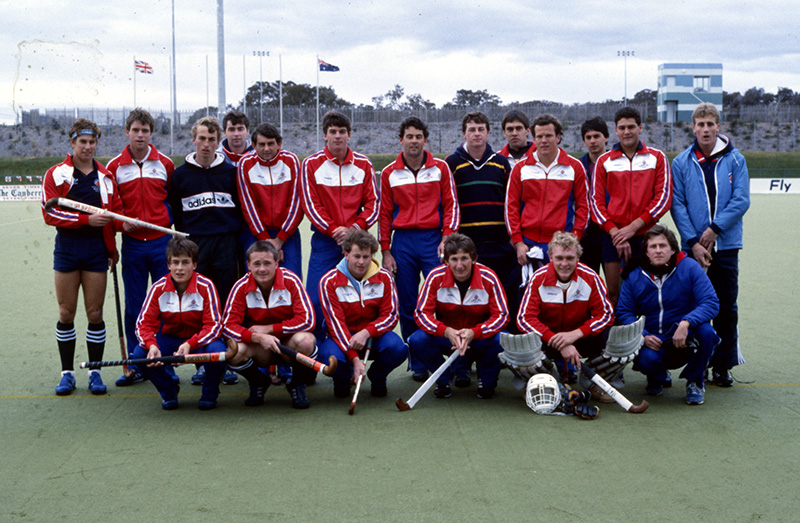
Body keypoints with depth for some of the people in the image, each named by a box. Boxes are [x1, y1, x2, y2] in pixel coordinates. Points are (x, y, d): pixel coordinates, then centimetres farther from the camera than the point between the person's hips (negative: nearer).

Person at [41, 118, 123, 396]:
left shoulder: (105, 176, 10)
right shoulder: (56, 174, 1)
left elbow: (116, 208, 14)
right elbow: (50, 213, -9)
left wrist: (121, 221, -6)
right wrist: (86, 219, -17)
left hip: (96, 248, 2)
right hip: (67, 248, -1)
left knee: (95, 313, 2)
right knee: (66, 313, 3)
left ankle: (95, 372, 11)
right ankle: (67, 373, 13)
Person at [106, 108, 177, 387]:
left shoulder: (165, 163, 5)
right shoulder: (115, 166, 3)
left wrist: (169, 218, 2)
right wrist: (121, 223, -8)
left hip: (162, 241, 0)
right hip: (132, 243, 0)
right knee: (133, 306, 3)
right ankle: (135, 366, 12)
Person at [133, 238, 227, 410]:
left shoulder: (205, 286, -17)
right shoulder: (158, 288, -11)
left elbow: (214, 324, -22)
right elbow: (144, 322, -12)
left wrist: (190, 345, -39)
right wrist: (152, 346, -35)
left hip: (199, 340, -2)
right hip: (169, 339, 3)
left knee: (217, 350, -36)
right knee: (140, 354, -25)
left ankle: (209, 394, -2)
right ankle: (169, 392, 6)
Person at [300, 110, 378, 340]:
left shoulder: (363, 164, 8)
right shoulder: (311, 164, 1)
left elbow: (373, 202, 6)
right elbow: (310, 204, -3)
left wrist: (356, 227, -10)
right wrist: (333, 230, -13)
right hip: (324, 241, -2)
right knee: (315, 298, -8)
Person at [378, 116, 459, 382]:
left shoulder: (440, 168, 5)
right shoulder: (389, 173, 7)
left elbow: (450, 204, 6)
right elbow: (385, 213, 9)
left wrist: (447, 237, -6)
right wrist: (385, 251, 4)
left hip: (433, 239, -1)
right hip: (403, 242, 1)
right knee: (408, 307, 2)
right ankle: (417, 365, 11)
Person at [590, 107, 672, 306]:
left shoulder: (657, 157, 7)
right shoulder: (604, 161, 8)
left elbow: (663, 197, 0)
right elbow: (596, 200, 5)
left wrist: (634, 227, -9)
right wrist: (614, 232, -9)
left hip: (645, 235, 0)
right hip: (612, 237, 0)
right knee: (613, 292, -3)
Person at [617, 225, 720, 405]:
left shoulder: (689, 267, -7)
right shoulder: (634, 277, -1)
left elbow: (711, 303, -16)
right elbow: (624, 313, 1)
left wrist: (686, 323, -33)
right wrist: (643, 336, -18)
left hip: (685, 339, 0)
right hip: (653, 342, 0)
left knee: (705, 331, -32)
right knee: (647, 358, -33)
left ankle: (695, 382, -2)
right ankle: (658, 378, 10)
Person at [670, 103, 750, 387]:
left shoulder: (735, 160, 3)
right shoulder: (682, 163, 3)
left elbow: (741, 200, -3)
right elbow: (677, 205, -2)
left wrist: (715, 228, -13)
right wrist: (693, 242, -11)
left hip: (726, 244, 0)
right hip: (693, 246, 0)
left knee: (726, 307, 5)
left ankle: (723, 365, 14)